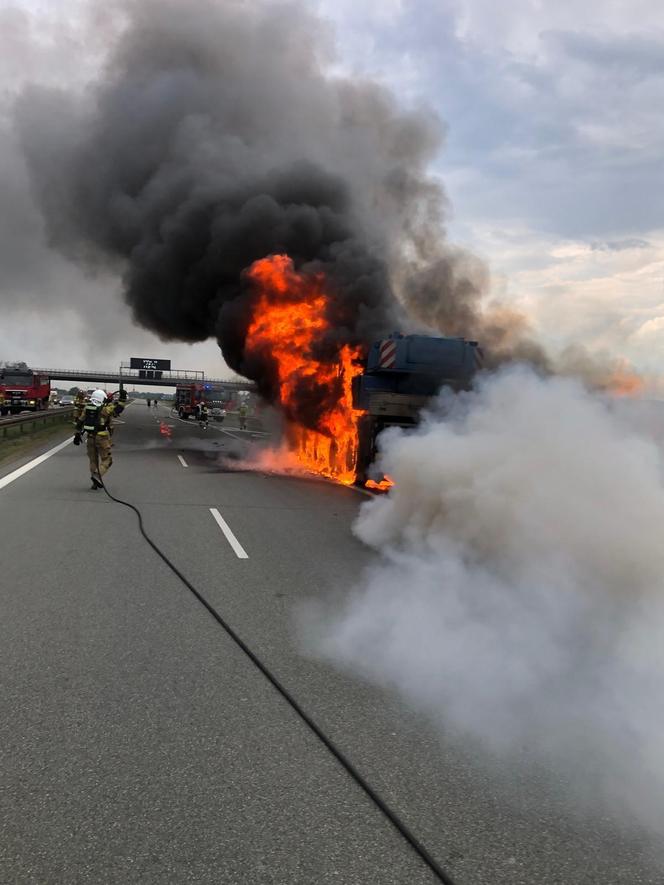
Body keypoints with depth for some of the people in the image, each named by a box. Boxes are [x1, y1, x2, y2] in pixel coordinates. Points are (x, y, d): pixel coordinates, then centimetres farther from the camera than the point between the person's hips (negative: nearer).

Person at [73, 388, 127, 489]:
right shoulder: (104, 409, -11)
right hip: (102, 438, -6)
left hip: (90, 437, 6)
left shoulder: (87, 408, 6)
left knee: (93, 460, 15)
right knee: (106, 460, 4)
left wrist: (78, 434, 18)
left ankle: (95, 482, 17)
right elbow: (118, 410, -17)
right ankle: (97, 475, -16)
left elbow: (80, 421, 10)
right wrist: (122, 399, -9)